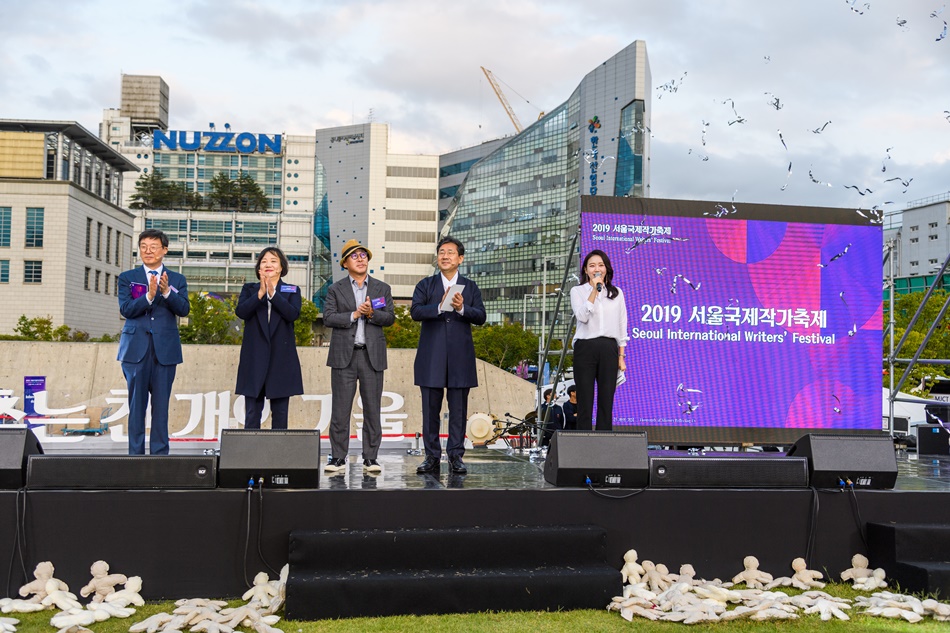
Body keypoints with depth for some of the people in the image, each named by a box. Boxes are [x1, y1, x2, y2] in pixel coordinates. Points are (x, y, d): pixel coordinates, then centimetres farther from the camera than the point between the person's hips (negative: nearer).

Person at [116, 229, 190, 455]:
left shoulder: (177, 280, 10)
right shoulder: (127, 278, 8)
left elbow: (184, 309, -5)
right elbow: (126, 309, -6)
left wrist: (166, 292, -21)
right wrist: (149, 296, -21)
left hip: (165, 349, 0)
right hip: (136, 349, 0)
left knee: (161, 404, 3)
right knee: (136, 404, 2)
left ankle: (160, 453, 9)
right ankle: (135, 453, 9)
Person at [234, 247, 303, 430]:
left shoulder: (292, 291, 8)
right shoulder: (249, 289, 11)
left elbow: (293, 314, -11)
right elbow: (241, 311, -7)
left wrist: (273, 293, -17)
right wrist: (260, 293, -18)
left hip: (281, 358, 0)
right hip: (255, 358, 0)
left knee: (280, 413, 5)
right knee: (252, 413, 1)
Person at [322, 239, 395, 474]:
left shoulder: (382, 289, 12)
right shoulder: (336, 289, 8)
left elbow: (390, 317, 4)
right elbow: (328, 318, -3)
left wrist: (372, 314, -13)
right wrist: (354, 315, -12)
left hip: (372, 355, 1)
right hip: (343, 355, -1)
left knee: (372, 408, 2)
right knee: (340, 408, 0)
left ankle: (370, 458, 9)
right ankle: (338, 458, 7)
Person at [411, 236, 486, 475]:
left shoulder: (470, 287, 10)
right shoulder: (425, 285, 8)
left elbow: (481, 316, -1)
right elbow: (415, 312, -7)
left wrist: (462, 308, -19)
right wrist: (440, 307, -21)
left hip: (460, 357, 0)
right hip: (431, 356, 0)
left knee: (458, 410, 3)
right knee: (430, 409, 3)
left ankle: (456, 456, 11)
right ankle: (432, 457, 12)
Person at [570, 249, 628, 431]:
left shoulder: (616, 293, 12)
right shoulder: (577, 291, 6)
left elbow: (622, 326, 13)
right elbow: (582, 317, -11)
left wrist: (621, 356, 8)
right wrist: (594, 290, -12)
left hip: (609, 349, 2)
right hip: (585, 348, -2)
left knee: (606, 400, 2)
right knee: (585, 400, -2)